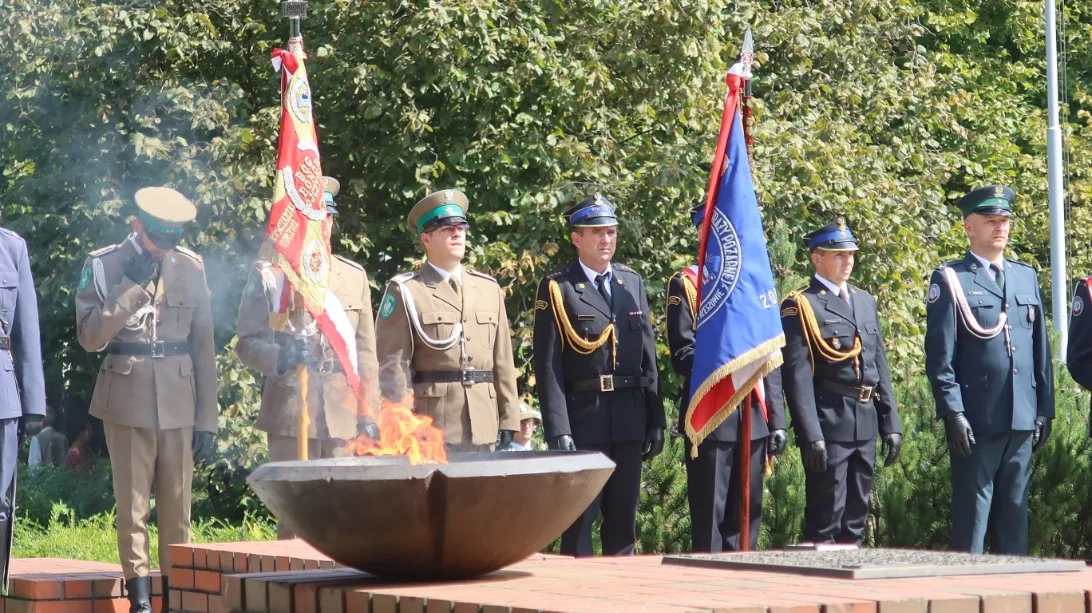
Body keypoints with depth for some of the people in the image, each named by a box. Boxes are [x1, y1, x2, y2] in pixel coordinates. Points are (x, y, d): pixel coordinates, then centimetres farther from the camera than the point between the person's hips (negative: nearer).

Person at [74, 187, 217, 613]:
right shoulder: (103, 265, 1)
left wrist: (207, 417, 5)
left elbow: (203, 345, 8)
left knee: (178, 505, 3)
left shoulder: (190, 266, 7)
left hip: (180, 400, 2)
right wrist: (133, 286, -13)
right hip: (128, 400, -2)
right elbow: (90, 337, -7)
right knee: (132, 504, 0)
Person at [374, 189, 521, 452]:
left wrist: (509, 421, 9)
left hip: (483, 430, 5)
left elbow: (503, 360, 14)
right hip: (429, 431, -5)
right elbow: (391, 365, -5)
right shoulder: (405, 292, 0)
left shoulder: (489, 289, 16)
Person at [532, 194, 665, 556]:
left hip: (630, 419, 5)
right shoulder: (557, 289, -3)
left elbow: (647, 355, 13)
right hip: (583, 417, -5)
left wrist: (655, 420, 8)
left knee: (623, 517, 10)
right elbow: (548, 366, -7)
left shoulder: (633, 283, 12)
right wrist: (558, 431, -14)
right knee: (579, 517, -1)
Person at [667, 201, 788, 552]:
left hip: (753, 416, 5)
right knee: (710, 513, -4)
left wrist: (777, 420, 9)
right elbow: (682, 354, -7)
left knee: (748, 513, 7)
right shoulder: (686, 284, 1)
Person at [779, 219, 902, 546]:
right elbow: (797, 375, -13)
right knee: (825, 520, -5)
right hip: (828, 424, -7)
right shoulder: (800, 306, -7)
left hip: (866, 424, 7)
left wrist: (890, 424, 12)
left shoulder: (866, 302, 17)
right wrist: (811, 435, -19)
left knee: (855, 520, 12)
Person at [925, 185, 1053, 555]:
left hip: (1023, 418, 5)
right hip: (976, 422, -5)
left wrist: (1045, 409, 11)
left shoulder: (1026, 277, 15)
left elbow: (1041, 348, 16)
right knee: (972, 512, -1)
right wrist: (952, 413, -13)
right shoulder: (950, 280, -2)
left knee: (1015, 512, 9)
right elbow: (939, 356, -6)